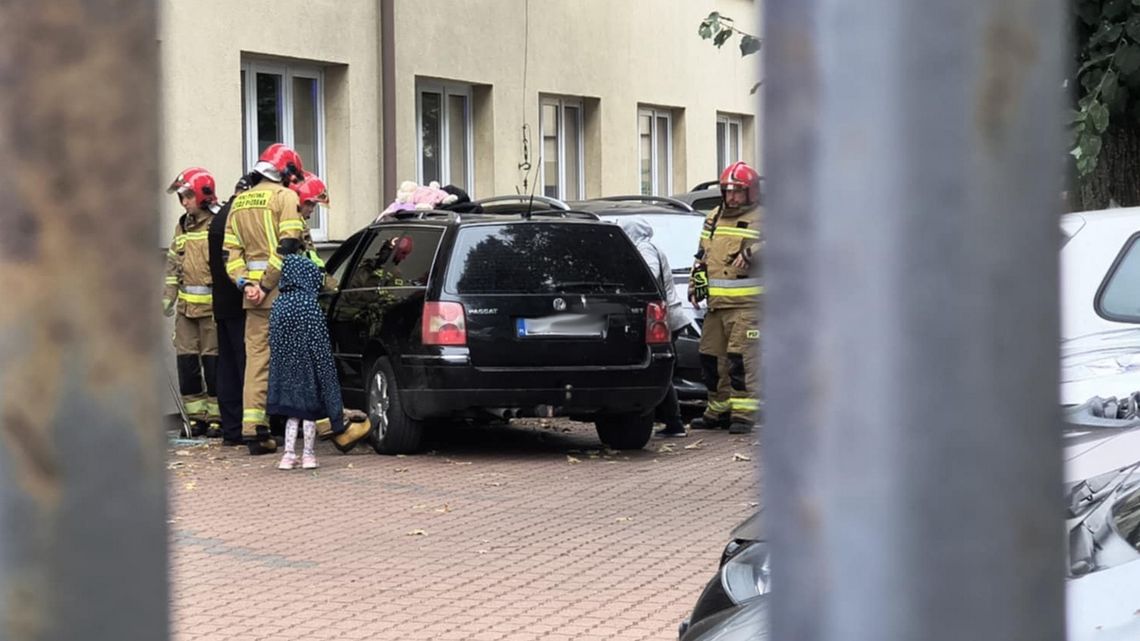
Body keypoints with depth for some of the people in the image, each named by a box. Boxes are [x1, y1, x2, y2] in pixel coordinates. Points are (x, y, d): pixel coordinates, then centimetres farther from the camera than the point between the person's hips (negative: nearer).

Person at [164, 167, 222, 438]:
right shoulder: (182, 227, 16)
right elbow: (173, 265, 21)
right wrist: (168, 296, 14)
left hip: (212, 305, -7)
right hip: (186, 304, 7)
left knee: (213, 361, -2)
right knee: (187, 360, 5)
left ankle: (216, 416, 5)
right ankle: (196, 416, 13)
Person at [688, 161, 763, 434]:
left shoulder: (762, 219, 0)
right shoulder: (714, 218, 21)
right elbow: (702, 255, 29)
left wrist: (752, 253, -30)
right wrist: (697, 281, 17)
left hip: (747, 305, -7)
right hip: (715, 303, 7)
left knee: (742, 358, -13)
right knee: (710, 356, 10)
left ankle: (744, 413, -10)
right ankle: (718, 409, 22)